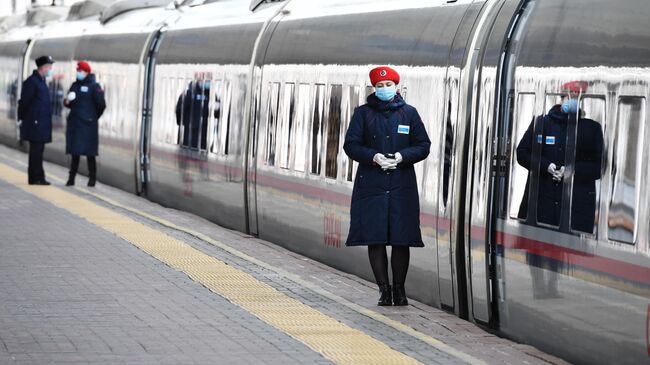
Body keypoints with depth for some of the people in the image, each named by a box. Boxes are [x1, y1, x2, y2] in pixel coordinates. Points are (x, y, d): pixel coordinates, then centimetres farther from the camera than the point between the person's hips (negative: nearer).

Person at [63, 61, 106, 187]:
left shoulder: (94, 86, -7)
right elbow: (69, 103, 18)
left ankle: (92, 179, 3)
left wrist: (93, 117, 5)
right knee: (75, 153, 8)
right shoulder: (75, 85, 13)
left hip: (88, 124, -6)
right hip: (74, 123, 6)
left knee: (89, 153, -4)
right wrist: (67, 101, -6)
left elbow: (101, 104, -7)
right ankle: (71, 178, 10)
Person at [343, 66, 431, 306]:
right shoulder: (363, 113, 8)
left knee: (401, 240, 0)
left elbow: (423, 146, 7)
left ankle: (399, 288, 11)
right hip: (371, 185, 0)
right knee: (375, 239, -3)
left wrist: (402, 156, -10)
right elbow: (351, 145, 3)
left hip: (402, 186, 0)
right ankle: (384, 289, 5)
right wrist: (374, 156, -13)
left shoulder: (409, 113, 9)